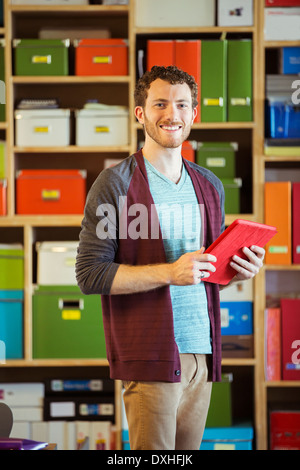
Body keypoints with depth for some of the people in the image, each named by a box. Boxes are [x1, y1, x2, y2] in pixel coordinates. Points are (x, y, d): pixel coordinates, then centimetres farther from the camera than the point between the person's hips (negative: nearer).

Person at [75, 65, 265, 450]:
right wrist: (169, 272, -20)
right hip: (151, 354, -6)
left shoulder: (210, 186, 15)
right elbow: (90, 274, -11)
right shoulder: (115, 184, -5)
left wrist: (241, 271, 0)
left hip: (201, 352, 6)